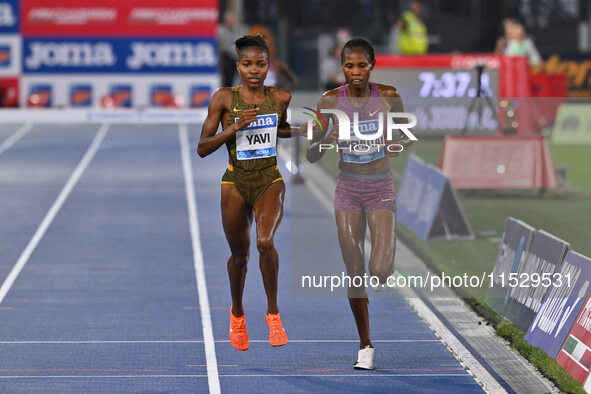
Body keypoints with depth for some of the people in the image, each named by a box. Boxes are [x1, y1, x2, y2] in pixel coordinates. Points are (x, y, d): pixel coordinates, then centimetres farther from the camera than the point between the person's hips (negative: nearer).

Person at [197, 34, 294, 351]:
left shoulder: (281, 98, 1)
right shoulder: (224, 98, -6)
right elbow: (202, 148, -6)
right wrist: (236, 126, -18)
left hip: (270, 182, 0)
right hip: (236, 182, 0)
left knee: (265, 242, -26)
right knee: (239, 255, 11)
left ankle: (273, 312, -9)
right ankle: (237, 313, 40)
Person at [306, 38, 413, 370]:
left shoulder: (388, 96, -6)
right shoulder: (331, 100, -5)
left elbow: (408, 135, 10)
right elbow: (311, 155, -3)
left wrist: (394, 146, -13)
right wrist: (330, 138, -24)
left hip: (381, 189, -1)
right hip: (348, 189, 1)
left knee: (381, 272, -16)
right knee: (354, 272, 2)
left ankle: (386, 265, 23)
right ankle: (365, 345, 16)